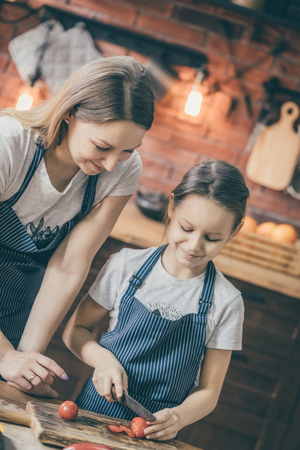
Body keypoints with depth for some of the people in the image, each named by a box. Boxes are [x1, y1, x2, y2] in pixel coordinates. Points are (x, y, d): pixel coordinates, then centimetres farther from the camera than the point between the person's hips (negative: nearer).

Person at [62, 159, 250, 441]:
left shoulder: (226, 303, -3)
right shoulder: (126, 266, -2)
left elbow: (209, 391, 2)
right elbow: (75, 329, 9)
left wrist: (178, 417, -18)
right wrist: (103, 357, -10)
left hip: (154, 429, 0)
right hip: (96, 406, 0)